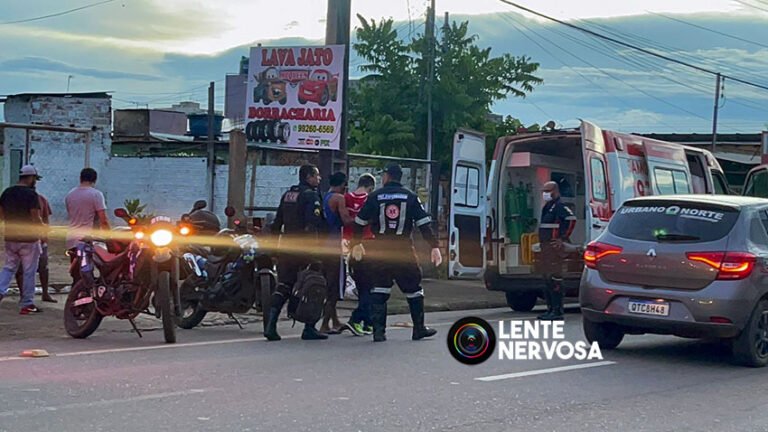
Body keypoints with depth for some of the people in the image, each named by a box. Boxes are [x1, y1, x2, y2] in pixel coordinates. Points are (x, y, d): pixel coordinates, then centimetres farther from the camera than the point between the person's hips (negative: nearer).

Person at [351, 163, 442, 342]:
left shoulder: (374, 197, 4)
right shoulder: (410, 197, 3)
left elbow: (359, 222, 9)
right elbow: (424, 224, -3)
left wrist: (356, 244, 24)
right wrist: (434, 247, 0)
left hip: (379, 251, 0)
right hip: (404, 251, 0)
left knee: (379, 290, 5)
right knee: (413, 290, 11)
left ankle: (379, 330, -3)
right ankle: (419, 329, 17)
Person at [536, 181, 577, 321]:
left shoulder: (559, 207, -11)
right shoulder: (547, 207, 20)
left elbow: (571, 219, -25)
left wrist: (562, 238, -22)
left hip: (554, 246, -11)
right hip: (545, 246, 11)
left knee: (554, 277, -12)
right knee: (546, 277, 13)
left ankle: (557, 311, -12)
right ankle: (550, 309, 19)